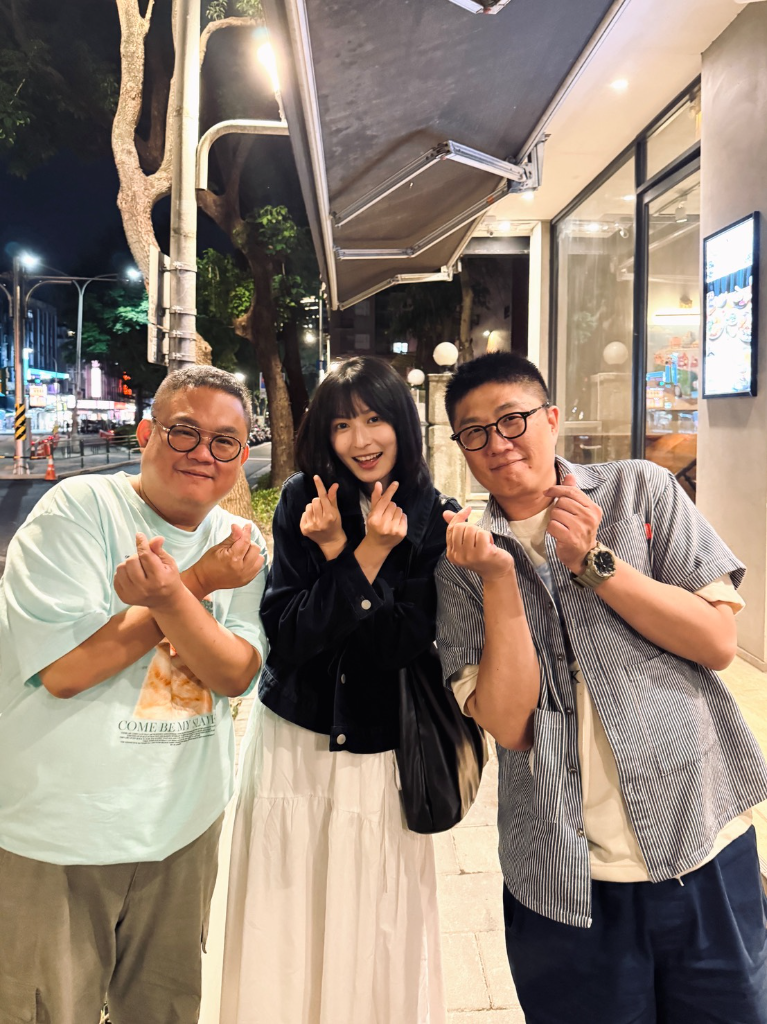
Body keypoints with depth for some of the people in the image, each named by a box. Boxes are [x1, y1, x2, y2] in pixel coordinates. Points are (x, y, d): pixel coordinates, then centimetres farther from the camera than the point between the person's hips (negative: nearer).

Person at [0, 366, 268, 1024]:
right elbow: (65, 670, -22)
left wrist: (171, 596, -31)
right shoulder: (78, 508, -14)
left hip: (183, 832, 4)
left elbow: (235, 675, -12)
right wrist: (201, 583, -22)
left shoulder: (243, 545, 0)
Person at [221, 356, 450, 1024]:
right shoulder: (303, 500, -6)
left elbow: (412, 643, -12)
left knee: (377, 924, 11)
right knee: (286, 925, 12)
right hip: (293, 737, 0)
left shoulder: (431, 518, -5)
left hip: (383, 746, 0)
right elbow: (286, 633, -12)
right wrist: (364, 557, -23)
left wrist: (340, 554, -22)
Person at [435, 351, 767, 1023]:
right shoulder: (462, 559, -2)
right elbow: (508, 723, -11)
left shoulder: (641, 490, -1)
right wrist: (498, 576, -20)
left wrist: (593, 562, -15)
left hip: (702, 843, 1)